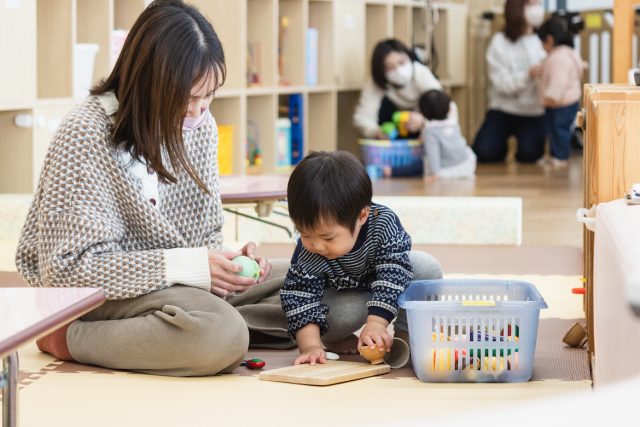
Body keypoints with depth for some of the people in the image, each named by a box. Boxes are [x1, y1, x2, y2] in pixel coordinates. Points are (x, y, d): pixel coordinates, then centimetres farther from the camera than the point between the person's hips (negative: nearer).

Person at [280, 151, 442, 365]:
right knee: (342, 315, -35)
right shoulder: (307, 255, -33)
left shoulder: (384, 222, -34)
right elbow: (299, 297, -30)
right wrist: (310, 346, -43)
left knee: (426, 267, -24)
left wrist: (376, 324, -46)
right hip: (341, 297, -1)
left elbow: (393, 275, -36)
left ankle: (406, 334, -6)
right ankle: (334, 339, 1)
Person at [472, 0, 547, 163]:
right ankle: (503, 145, 15)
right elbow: (503, 84, -13)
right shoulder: (499, 42, -4)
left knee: (529, 153, -23)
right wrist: (528, 76, -29)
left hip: (534, 112, 1)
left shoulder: (542, 39, 3)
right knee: (484, 152, -18)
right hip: (505, 109, -1)